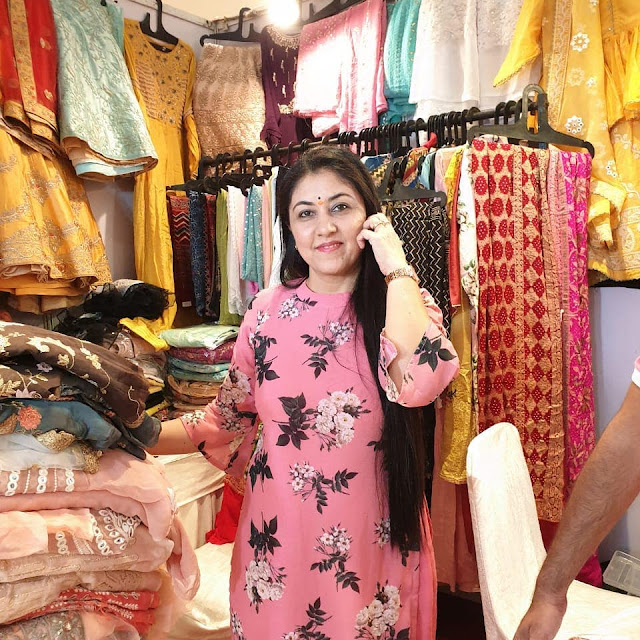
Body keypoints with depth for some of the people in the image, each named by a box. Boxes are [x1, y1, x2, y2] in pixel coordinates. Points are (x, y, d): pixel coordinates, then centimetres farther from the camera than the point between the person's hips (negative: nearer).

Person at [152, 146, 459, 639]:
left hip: (373, 545, -1)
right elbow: (226, 421, 6)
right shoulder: (268, 311, -3)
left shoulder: (404, 304, -8)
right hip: (277, 543, 2)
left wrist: (396, 267, -21)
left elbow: (420, 380, -31)